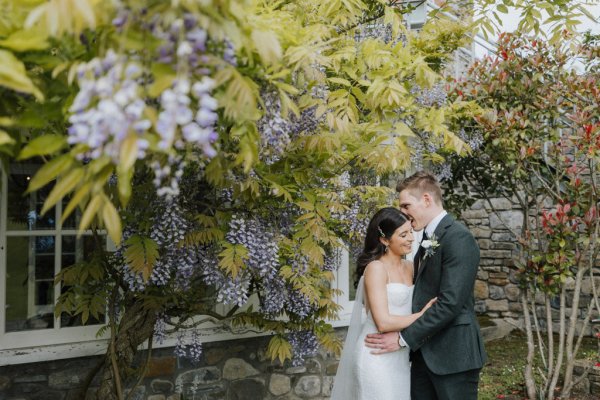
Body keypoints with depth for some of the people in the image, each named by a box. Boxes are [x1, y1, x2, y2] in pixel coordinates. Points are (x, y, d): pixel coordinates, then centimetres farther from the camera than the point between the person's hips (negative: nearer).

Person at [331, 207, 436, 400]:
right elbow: (383, 322, -19)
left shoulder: (409, 267, 9)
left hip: (399, 357, 7)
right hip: (377, 357, -7)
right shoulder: (376, 268, -14)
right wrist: (422, 315, -10)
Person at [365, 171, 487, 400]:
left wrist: (404, 339, -17)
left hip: (453, 355, -8)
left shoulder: (458, 238, -15)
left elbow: (450, 302, -21)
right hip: (424, 353, 8)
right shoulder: (429, 239, 14)